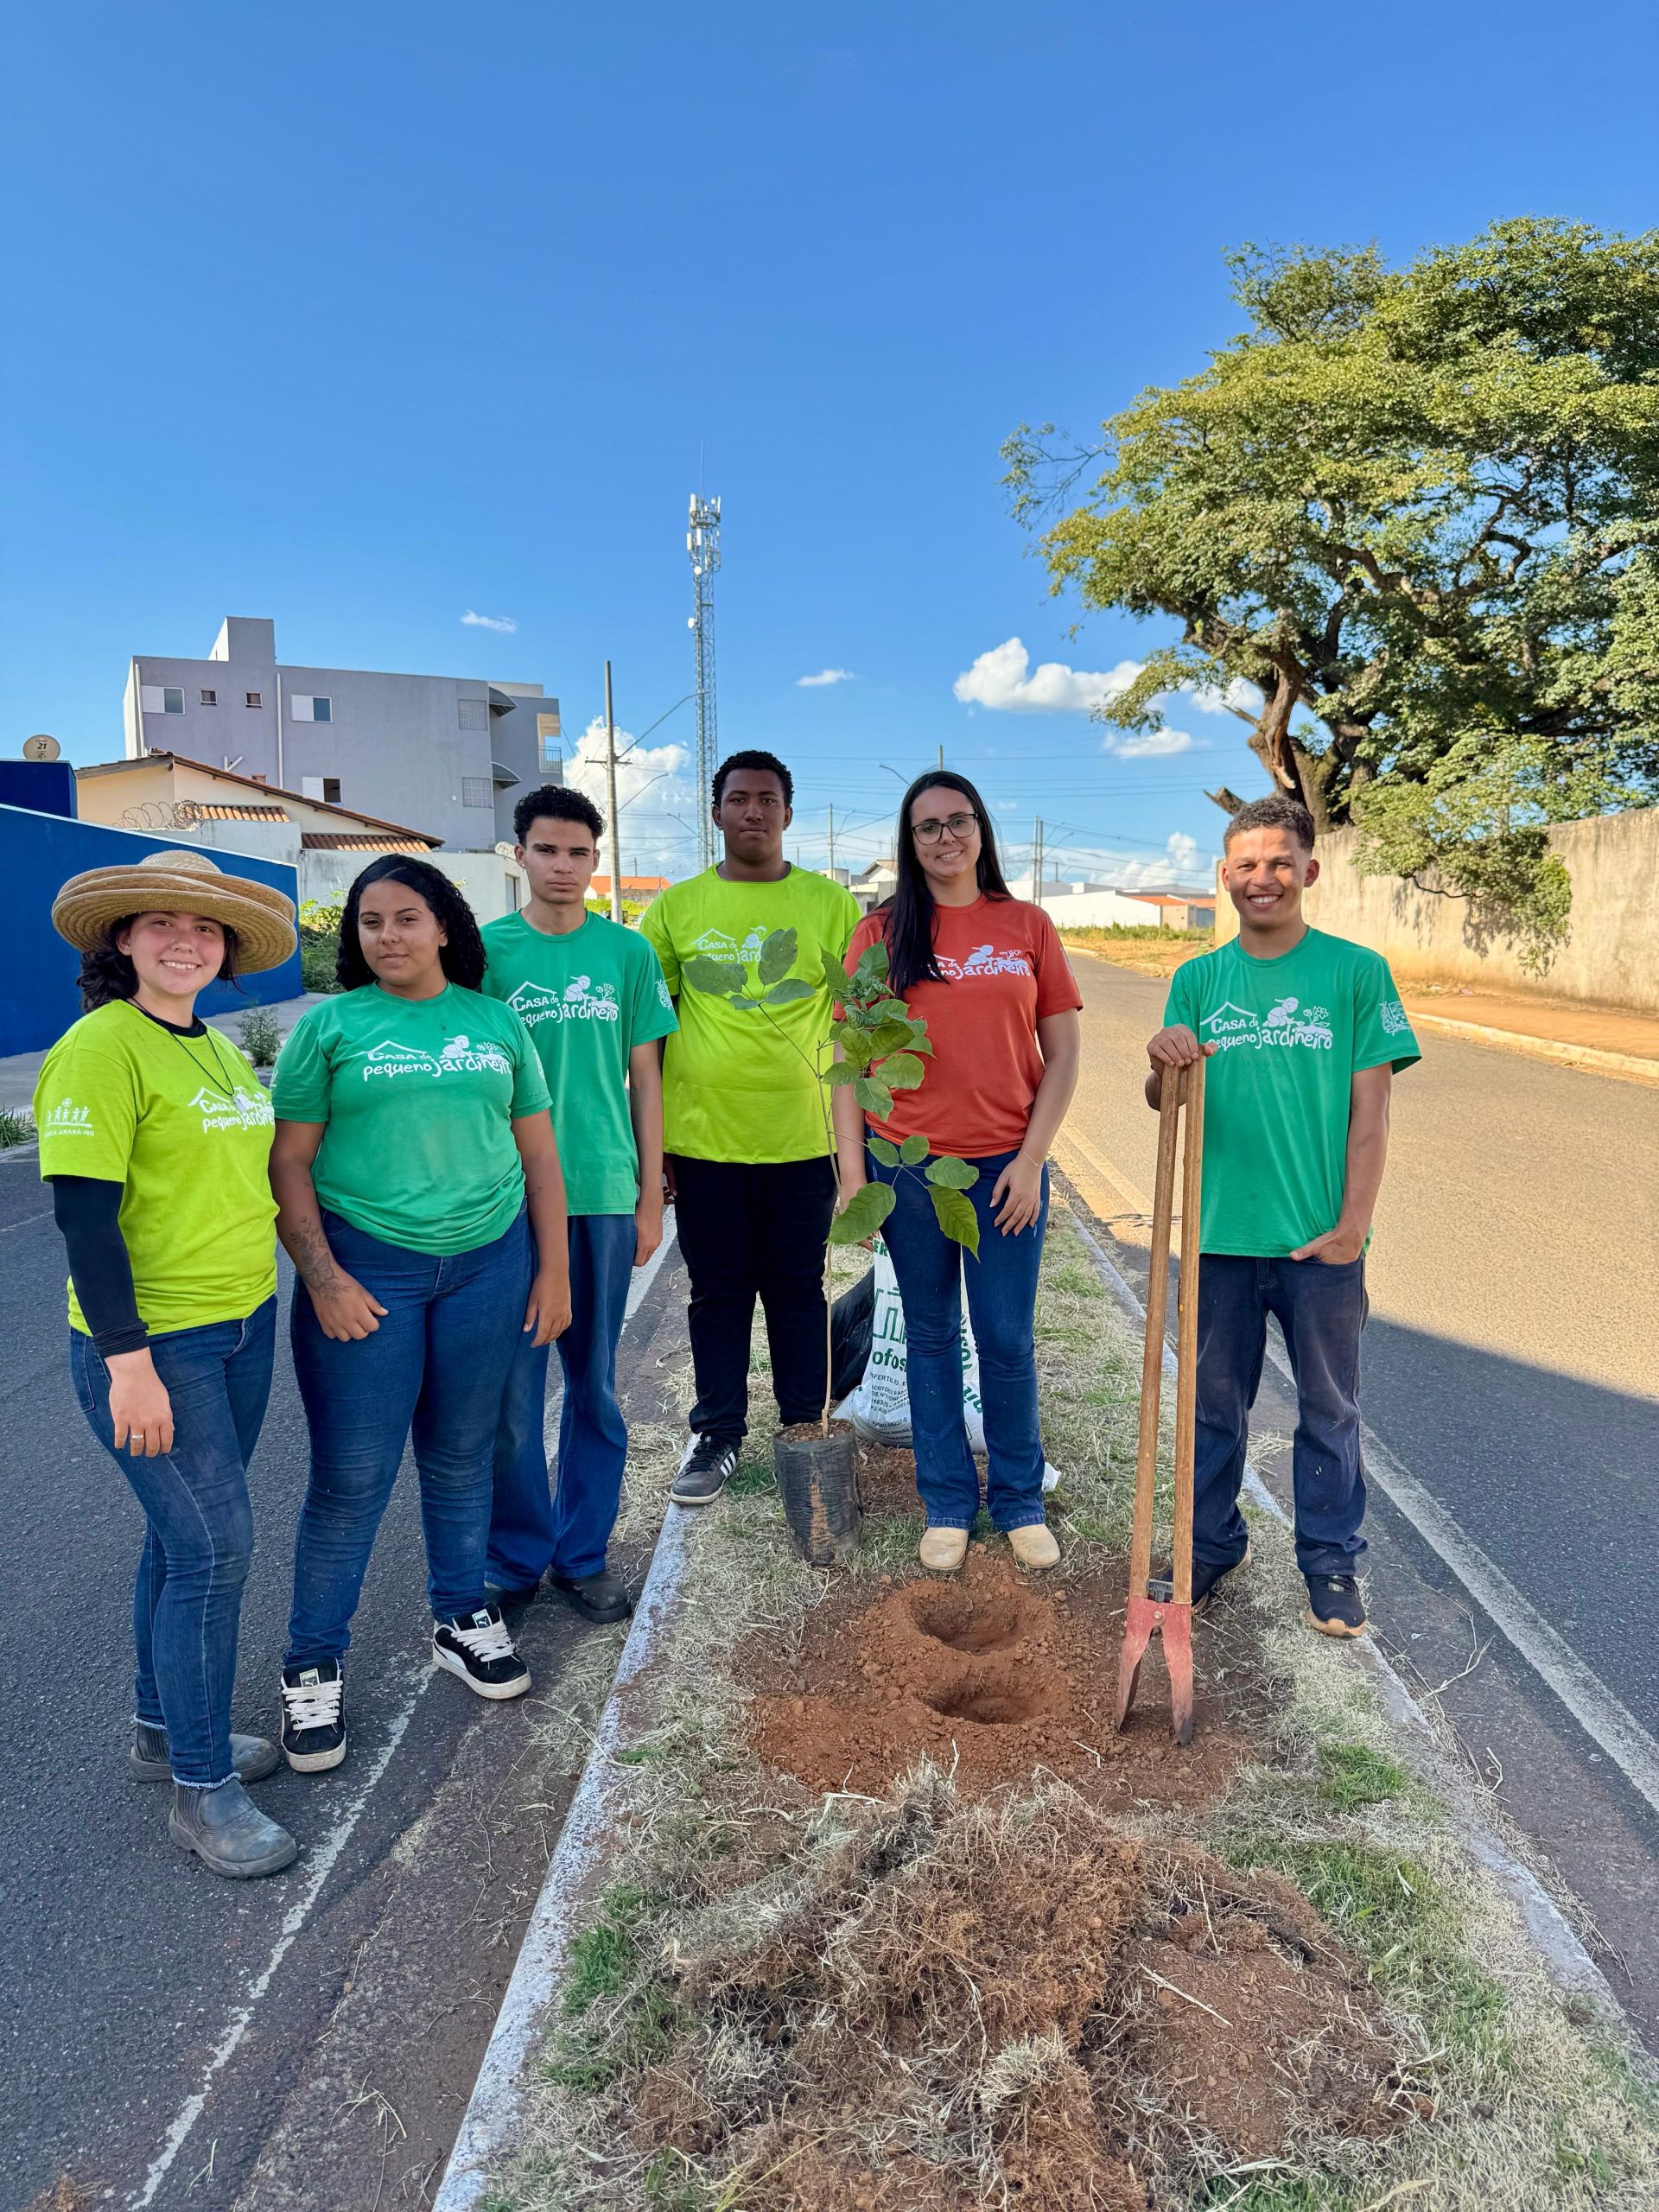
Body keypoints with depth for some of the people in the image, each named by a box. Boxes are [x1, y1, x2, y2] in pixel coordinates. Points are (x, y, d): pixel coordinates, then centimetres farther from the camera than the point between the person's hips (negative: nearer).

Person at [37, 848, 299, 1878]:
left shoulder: (221, 1048, 9)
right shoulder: (101, 1049, -15)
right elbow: (83, 1212, -19)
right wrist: (129, 1361, -21)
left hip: (244, 1326, 8)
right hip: (153, 1342, -7)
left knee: (187, 1533, 17)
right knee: (214, 1541, -3)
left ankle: (164, 1728, 35)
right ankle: (202, 1788, 13)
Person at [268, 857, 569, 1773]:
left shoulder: (496, 1024, 7)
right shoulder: (329, 1026, 0)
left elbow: (538, 1153, 9)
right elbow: (288, 1163, -2)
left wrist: (553, 1268, 6)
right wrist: (322, 1276, -12)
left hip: (488, 1264, 3)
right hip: (364, 1268, -2)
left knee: (461, 1455, 14)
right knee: (351, 1475, 2)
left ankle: (461, 1618, 35)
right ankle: (313, 1665, 21)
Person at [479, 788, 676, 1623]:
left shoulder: (628, 951, 4)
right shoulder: (485, 949, 0)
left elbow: (644, 1079, 7)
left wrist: (650, 1200, 5)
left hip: (604, 1196, 1)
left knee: (594, 1386, 11)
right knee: (511, 1393, 5)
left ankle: (583, 1554, 26)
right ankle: (514, 1561, 24)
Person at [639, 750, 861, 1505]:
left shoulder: (829, 903, 2)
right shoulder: (675, 907, 3)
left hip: (801, 1138, 0)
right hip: (702, 1137, 1)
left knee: (797, 1291, 12)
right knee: (718, 1293, 12)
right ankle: (718, 1434, 27)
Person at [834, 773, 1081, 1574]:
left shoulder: (1027, 926, 3)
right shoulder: (880, 932, 2)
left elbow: (1062, 1052, 3)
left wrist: (1031, 1159, -5)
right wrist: (851, 1170, -3)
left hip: (1006, 1164, 0)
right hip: (908, 1163, 0)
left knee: (1008, 1342, 7)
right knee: (931, 1337, 11)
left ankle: (1020, 1500, 27)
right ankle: (947, 1504, 27)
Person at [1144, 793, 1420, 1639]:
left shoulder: (1356, 972, -4)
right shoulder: (1198, 979, 4)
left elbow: (1370, 1110, -4)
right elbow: (1165, 1104, 3)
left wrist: (1351, 1225, -9)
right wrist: (1164, 1065, -20)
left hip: (1320, 1240, -2)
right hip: (1221, 1233, 2)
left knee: (1329, 1408, 13)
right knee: (1214, 1403, 15)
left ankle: (1330, 1561, 31)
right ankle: (1210, 1545, 33)